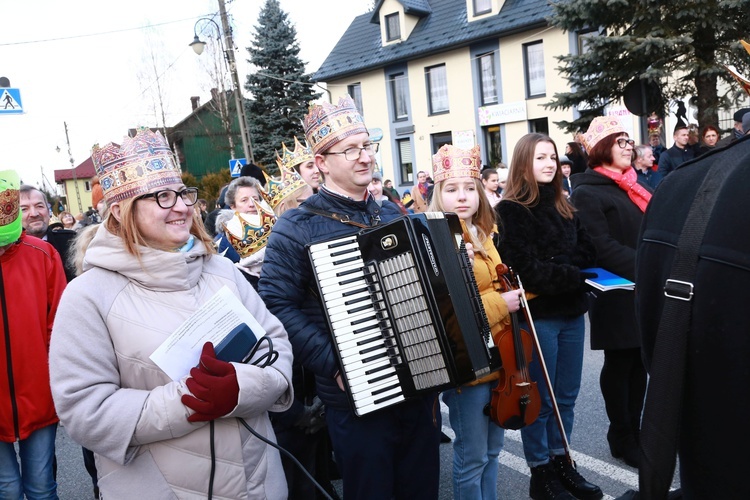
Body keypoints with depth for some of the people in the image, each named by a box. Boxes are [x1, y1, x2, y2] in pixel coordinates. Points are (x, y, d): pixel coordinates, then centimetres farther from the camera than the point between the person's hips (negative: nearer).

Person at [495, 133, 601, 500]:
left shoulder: (563, 207, 14)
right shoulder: (511, 210, -9)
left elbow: (587, 252, 6)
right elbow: (527, 269, -17)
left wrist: (558, 266, -12)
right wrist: (574, 275, -15)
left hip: (571, 311, 7)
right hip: (537, 315, -7)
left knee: (566, 395, 15)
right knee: (540, 399, 5)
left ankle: (561, 462, 30)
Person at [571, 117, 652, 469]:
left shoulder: (632, 186, 16)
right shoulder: (587, 192, -10)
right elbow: (602, 246, -19)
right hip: (617, 293, -7)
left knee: (639, 363, 14)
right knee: (619, 365, 5)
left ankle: (634, 431, 28)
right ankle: (621, 438, 19)